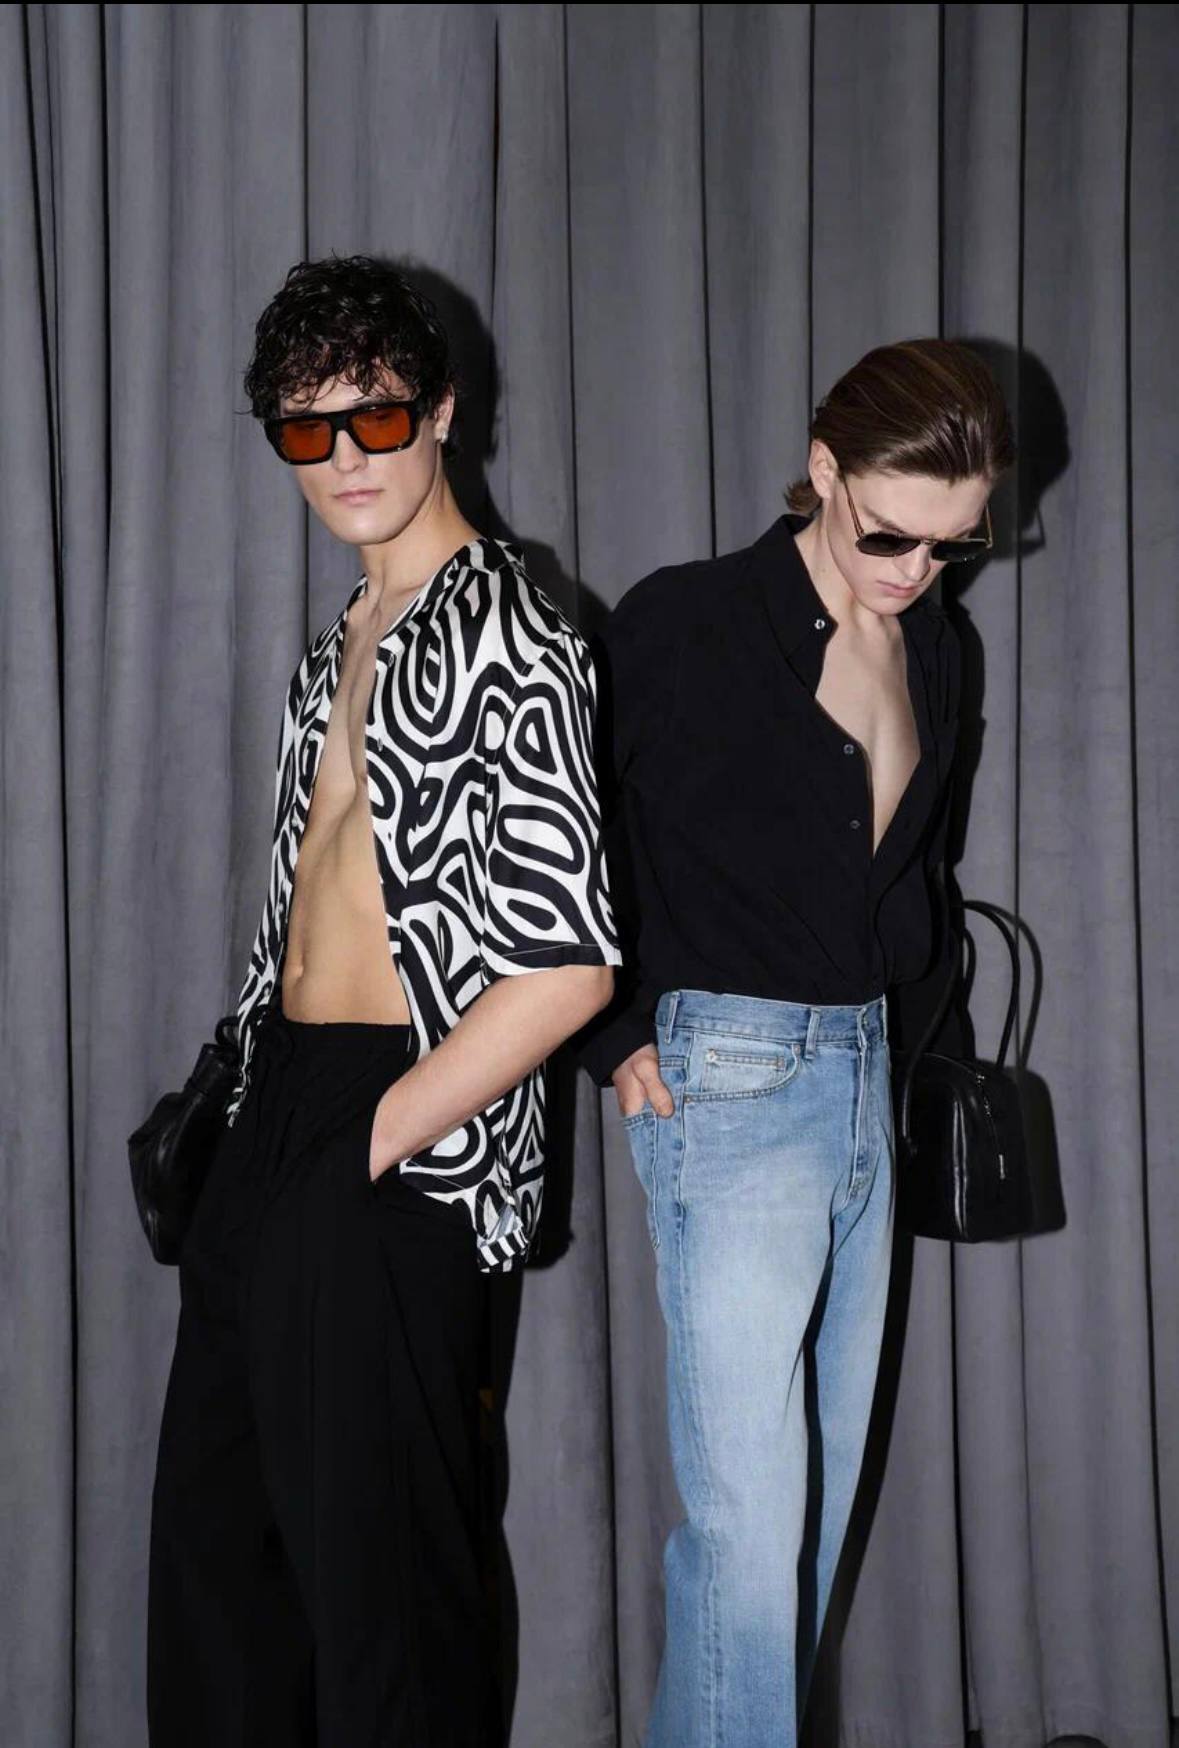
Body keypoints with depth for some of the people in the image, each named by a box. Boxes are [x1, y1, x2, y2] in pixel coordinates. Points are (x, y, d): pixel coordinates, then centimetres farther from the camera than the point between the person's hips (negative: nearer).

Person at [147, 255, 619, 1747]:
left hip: (399, 1139, -9)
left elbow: (567, 965, -19)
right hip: (271, 1114, 9)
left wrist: (376, 1137, -15)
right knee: (210, 1539, 16)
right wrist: (256, 1112, 10)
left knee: (373, 1567, 2)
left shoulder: (506, 640, -11)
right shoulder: (339, 642, 17)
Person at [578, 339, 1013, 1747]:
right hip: (727, 1082, -7)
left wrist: (899, 1019, 13)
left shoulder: (929, 652, 11)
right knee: (749, 1503, -8)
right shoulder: (685, 624, -9)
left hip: (861, 1081, 7)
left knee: (824, 1481, 10)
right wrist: (619, 1044, -8)